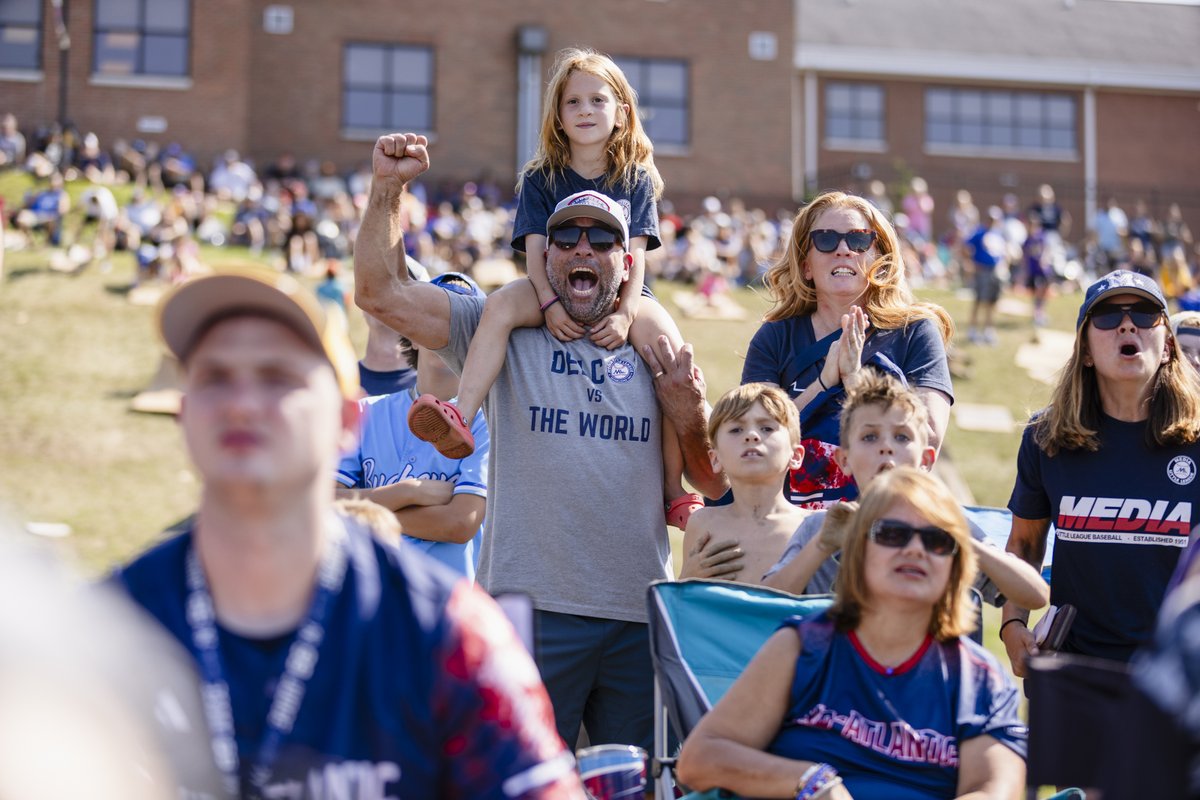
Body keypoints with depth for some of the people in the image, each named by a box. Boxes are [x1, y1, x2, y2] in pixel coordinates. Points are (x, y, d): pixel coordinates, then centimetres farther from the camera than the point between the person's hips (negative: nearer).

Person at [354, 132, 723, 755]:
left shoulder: (660, 356, 12)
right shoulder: (501, 333, 7)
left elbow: (715, 486, 15)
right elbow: (379, 292, -1)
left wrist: (690, 417, -3)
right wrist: (388, 186, -7)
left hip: (641, 612, 2)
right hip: (530, 607, -2)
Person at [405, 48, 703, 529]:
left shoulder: (637, 179, 6)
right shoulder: (541, 179, 6)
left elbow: (635, 253, -4)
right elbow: (535, 247, -5)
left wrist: (625, 312, -22)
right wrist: (551, 304, -25)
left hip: (619, 293, 0)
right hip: (554, 289, 0)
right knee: (503, 304, -32)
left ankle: (675, 491, -25)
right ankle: (460, 419, -46)